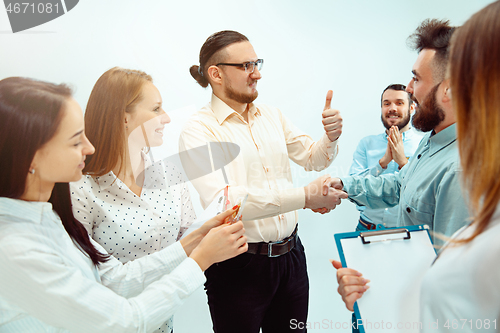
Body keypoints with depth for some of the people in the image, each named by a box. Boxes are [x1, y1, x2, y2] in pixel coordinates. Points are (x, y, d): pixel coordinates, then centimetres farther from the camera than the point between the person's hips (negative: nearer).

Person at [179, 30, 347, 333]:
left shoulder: (272, 116, 7)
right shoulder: (198, 131, -12)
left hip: (290, 254, 6)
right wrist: (304, 197, -30)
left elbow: (314, 159, 12)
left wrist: (330, 137, -11)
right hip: (238, 265, -5)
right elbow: (220, 202, -26)